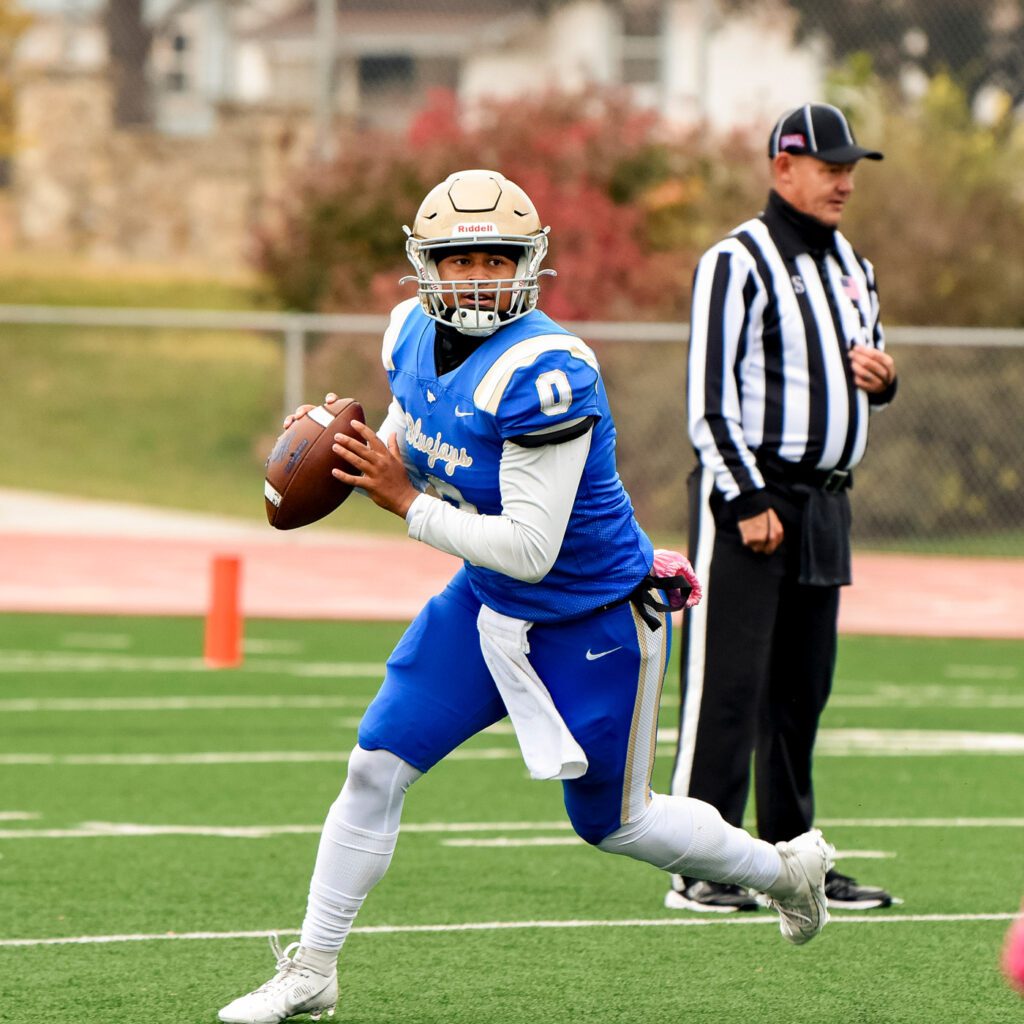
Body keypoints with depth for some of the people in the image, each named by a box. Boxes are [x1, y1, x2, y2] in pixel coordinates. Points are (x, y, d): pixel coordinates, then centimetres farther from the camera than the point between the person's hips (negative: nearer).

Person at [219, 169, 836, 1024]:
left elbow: (528, 550, -32)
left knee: (611, 821, 11)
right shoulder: (414, 334, -7)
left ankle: (786, 869, 37)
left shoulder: (544, 373, -33)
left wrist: (407, 503, -26)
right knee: (378, 767, -3)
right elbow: (409, 439, 15)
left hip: (595, 625, -7)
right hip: (489, 602, 7)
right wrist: (342, 448, -7)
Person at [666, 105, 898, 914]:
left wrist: (883, 376, 3)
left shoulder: (851, 267, 16)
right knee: (727, 685, -10)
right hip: (748, 497, -8)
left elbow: (867, 359, 28)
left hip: (824, 504, 8)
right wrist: (747, 500, -19)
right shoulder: (738, 262, -9)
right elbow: (710, 398, -14)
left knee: (803, 688, 12)